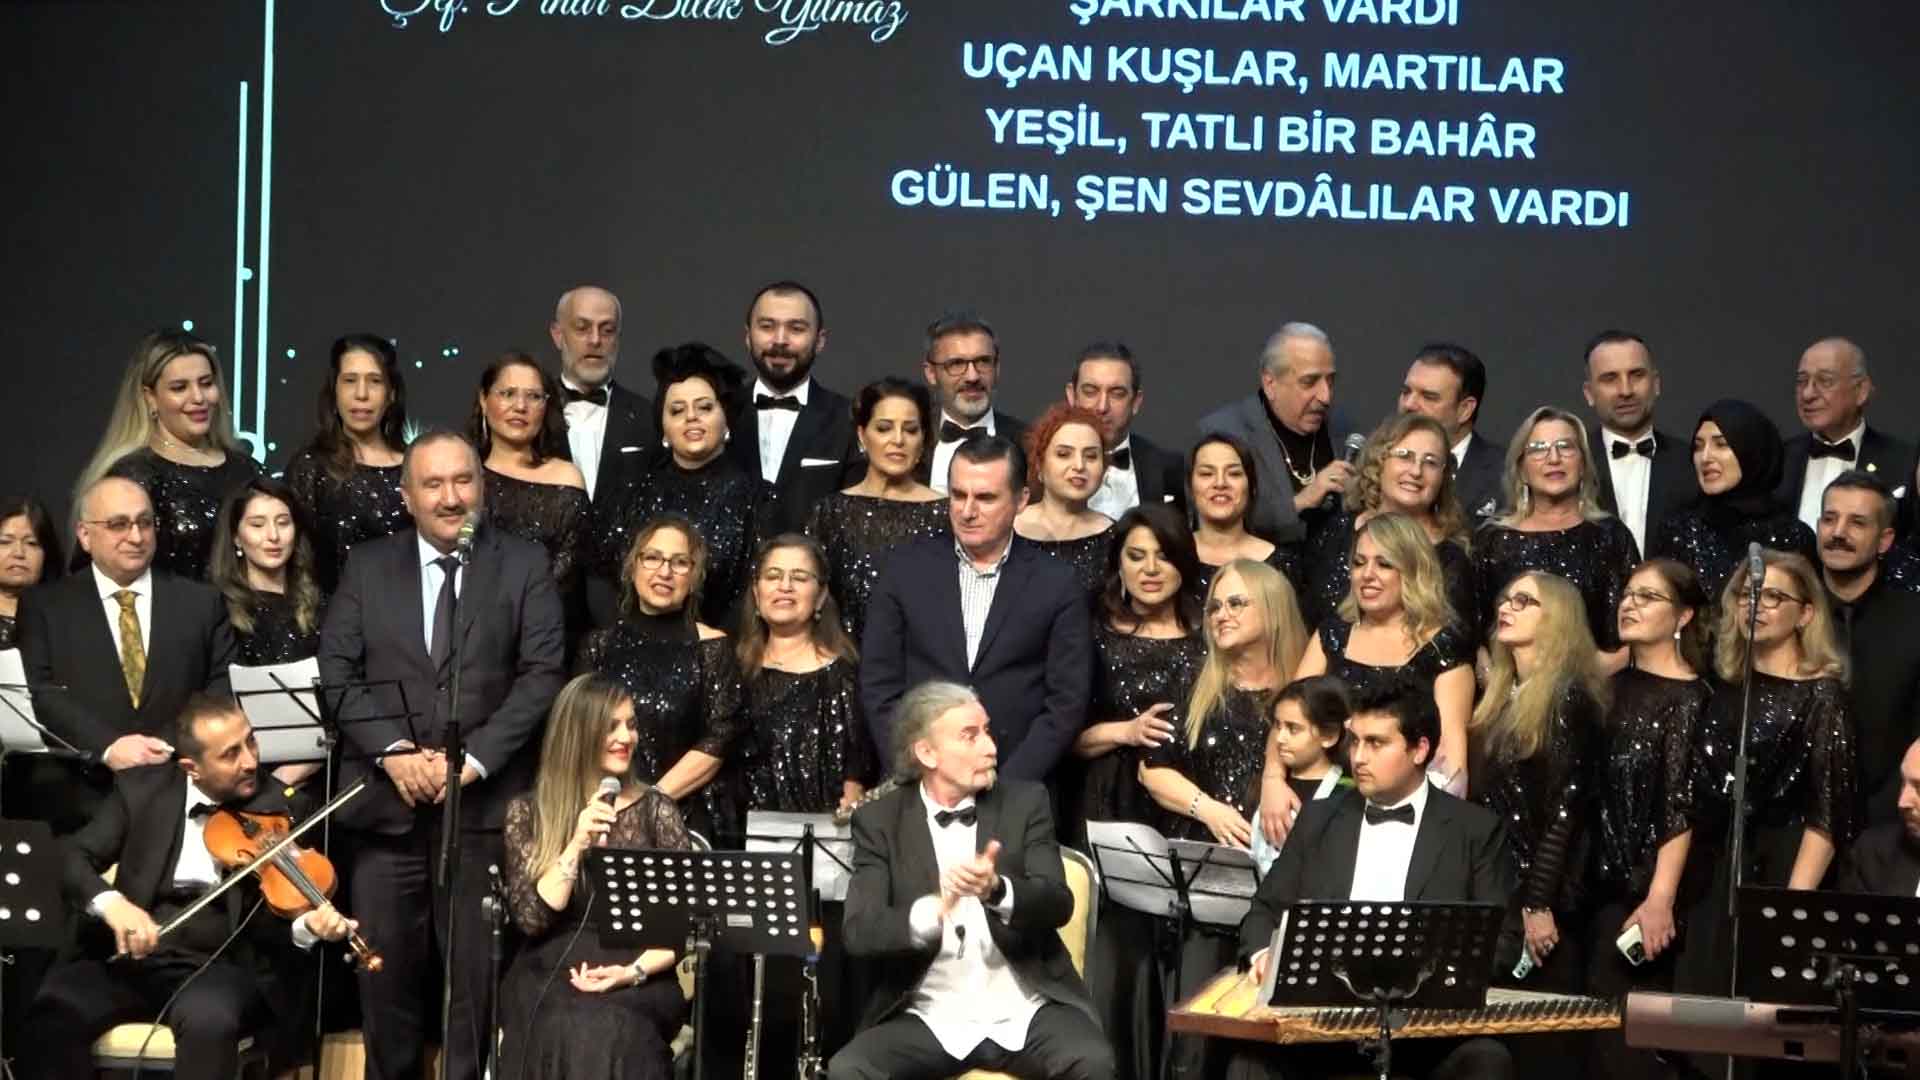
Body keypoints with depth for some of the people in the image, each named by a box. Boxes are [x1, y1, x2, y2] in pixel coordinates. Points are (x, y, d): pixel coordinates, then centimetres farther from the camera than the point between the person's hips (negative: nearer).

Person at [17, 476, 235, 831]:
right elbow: (40, 691, -1)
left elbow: (223, 690, 8)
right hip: (80, 795, -1)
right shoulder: (44, 605, 10)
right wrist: (106, 746, -15)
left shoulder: (201, 603, 14)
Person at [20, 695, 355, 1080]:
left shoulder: (281, 808, 0)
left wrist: (306, 926, -27)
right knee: (51, 1015, -28)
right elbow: (75, 860, -1)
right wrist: (111, 902, -23)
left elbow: (265, 920, -2)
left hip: (220, 966, -1)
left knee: (208, 1021, -36)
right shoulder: (142, 788, 5)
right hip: (127, 956, 1)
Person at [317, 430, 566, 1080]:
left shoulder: (524, 565, 6)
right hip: (388, 805, 2)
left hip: (486, 805, -2)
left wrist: (473, 758, -12)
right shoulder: (367, 567, 11)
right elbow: (336, 671, 4)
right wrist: (393, 750, -11)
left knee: (476, 972, 0)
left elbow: (542, 674, -2)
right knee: (385, 967, 5)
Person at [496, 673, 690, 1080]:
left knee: (609, 1030, -34)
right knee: (564, 1027, -34)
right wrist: (578, 845, -12)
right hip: (549, 974, 0)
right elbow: (530, 917, -3)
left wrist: (634, 971, -13)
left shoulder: (655, 810, 8)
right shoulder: (527, 812, 8)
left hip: (638, 981, 0)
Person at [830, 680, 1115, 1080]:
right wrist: (933, 911, -29)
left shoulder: (1024, 802, 5)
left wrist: (997, 890, -29)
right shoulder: (879, 821, 2)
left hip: (1025, 1009, 0)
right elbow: (859, 931, -9)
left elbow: (1058, 904, -7)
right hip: (929, 1017, 0)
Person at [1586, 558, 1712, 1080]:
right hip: (1608, 880, 7)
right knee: (1605, 1023, 10)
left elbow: (1681, 806, -16)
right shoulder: (1616, 688, 12)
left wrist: (1660, 900, -23)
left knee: (1625, 1031, -6)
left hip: (1651, 888, -7)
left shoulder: (1689, 699, -10)